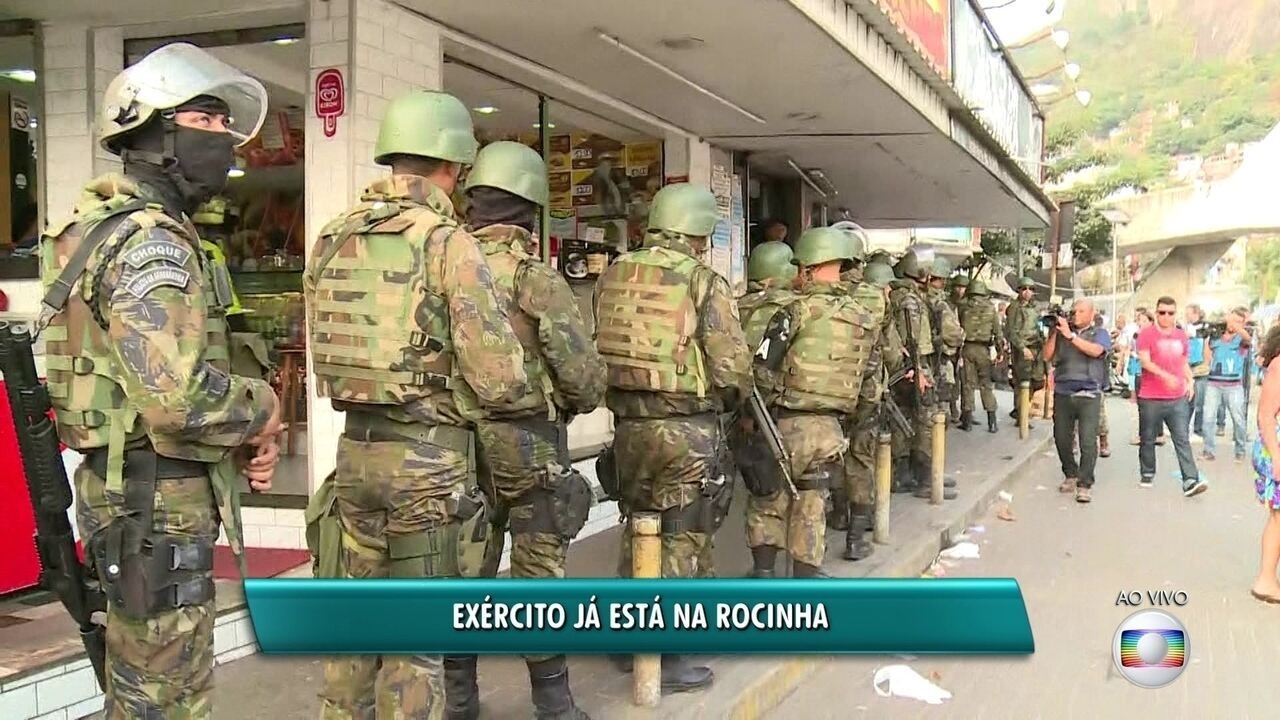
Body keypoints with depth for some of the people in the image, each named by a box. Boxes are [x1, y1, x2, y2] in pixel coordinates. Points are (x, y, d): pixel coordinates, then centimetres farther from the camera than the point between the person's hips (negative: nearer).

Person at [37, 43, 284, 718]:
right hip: (157, 501, -11)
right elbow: (177, 394, -31)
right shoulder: (148, 242, -18)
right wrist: (260, 411, -12)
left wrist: (238, 442, 8)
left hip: (133, 489, 11)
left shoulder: (123, 227, 15)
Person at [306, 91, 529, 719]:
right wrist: (513, 382, 5)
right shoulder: (448, 244, -13)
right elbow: (497, 377, -16)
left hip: (355, 449, 6)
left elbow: (323, 360, 13)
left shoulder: (332, 241, 7)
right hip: (429, 456, -6)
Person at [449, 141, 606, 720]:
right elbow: (585, 374, -14)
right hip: (528, 444, -5)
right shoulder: (537, 279, -12)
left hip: (459, 441, 5)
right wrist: (572, 404, 7)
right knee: (539, 576, 4)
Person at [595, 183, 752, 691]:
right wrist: (726, 401, 8)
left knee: (636, 531, 21)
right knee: (678, 542, 5)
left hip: (628, 422, 5)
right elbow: (733, 368, -13)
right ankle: (666, 658, 12)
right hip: (686, 429, -5)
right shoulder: (704, 282, -10)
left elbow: (593, 348, 8)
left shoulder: (613, 276, 5)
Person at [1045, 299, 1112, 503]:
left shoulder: (1100, 333, 7)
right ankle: (1070, 475, 25)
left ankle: (1084, 484, -2)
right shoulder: (1063, 331, 14)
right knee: (1061, 438, 6)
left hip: (1088, 395, -3)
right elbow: (1048, 355, 8)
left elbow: (1095, 350, -14)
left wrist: (1071, 335, -17)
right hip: (1063, 393, 3)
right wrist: (1054, 333, -2)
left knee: (1088, 442, -8)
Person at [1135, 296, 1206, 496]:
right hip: (1150, 399, -3)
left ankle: (1190, 481, -10)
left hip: (1178, 398, 3)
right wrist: (1166, 376, -30)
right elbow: (1145, 361, -17)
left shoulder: (1182, 336, 11)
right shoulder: (1147, 334, -5)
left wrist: (1190, 381, 8)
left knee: (1182, 440, -4)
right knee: (1148, 440, 10)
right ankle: (1147, 474, 27)